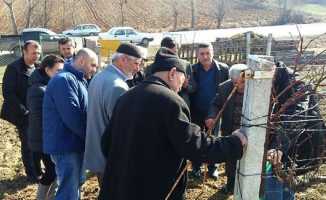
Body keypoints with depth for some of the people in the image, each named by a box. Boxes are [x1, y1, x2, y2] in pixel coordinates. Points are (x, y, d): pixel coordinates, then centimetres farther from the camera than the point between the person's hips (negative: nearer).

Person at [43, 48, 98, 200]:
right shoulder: (64, 80, -18)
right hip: (66, 144, -10)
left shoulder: (78, 80, 15)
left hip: (75, 143, 10)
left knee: (76, 184, 21)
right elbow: (72, 116, -26)